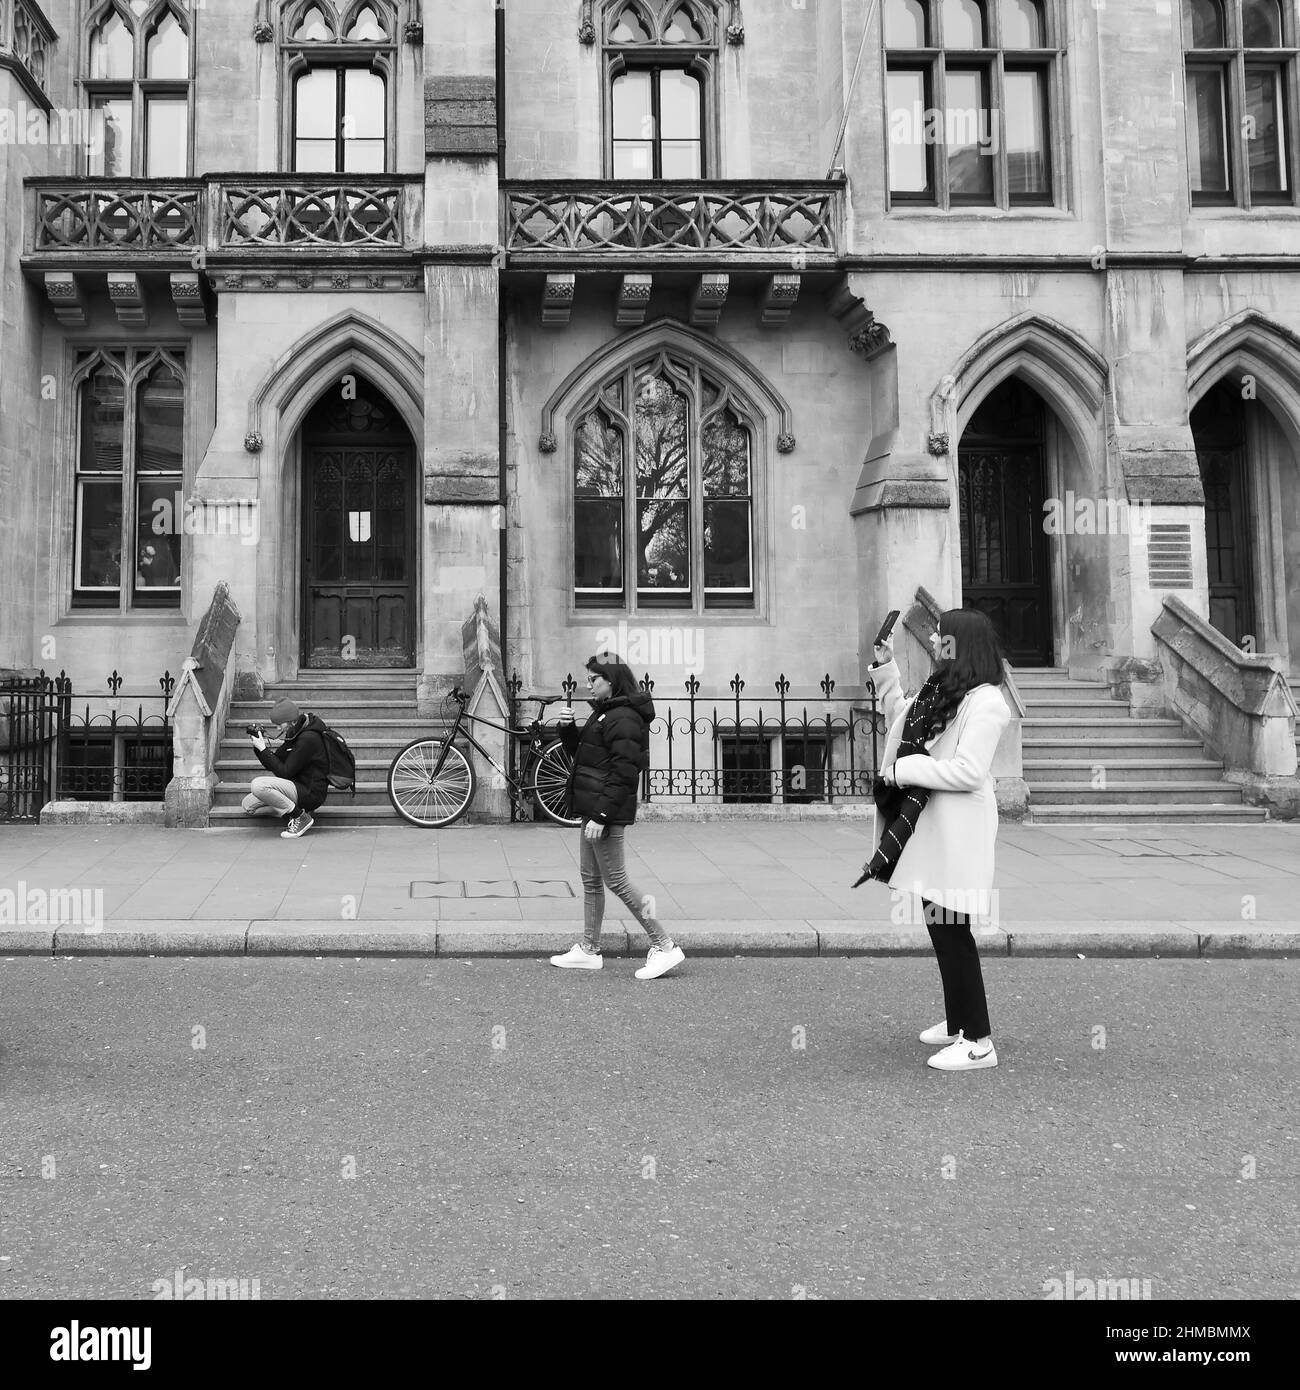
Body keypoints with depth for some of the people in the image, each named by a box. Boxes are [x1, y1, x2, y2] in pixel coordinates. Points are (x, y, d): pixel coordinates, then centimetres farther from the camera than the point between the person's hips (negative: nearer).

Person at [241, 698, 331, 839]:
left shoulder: (308, 738, -20)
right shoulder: (295, 735, 10)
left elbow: (284, 772, -20)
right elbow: (272, 766, 13)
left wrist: (263, 749, -17)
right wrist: (259, 747, -2)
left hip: (310, 793, -10)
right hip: (299, 787, 10)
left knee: (258, 785, -25)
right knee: (248, 804, 7)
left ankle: (301, 817, -13)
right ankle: (297, 811, 2)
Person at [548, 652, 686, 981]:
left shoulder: (623, 718, -17)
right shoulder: (604, 712, 16)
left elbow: (623, 773, -22)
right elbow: (582, 754, 25)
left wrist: (601, 816, -24)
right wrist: (568, 729, 7)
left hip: (608, 811, -11)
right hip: (595, 809, 11)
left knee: (615, 880, -6)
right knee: (591, 880, 14)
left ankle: (664, 945, 1)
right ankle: (588, 950, 23)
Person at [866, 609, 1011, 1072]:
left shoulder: (984, 701, -16)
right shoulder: (940, 691, 12)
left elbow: (969, 771, -23)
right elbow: (901, 722, 28)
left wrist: (902, 768, -17)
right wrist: (886, 672, 19)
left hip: (957, 834, -9)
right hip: (930, 827, 9)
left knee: (952, 932, -5)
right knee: (941, 930, 17)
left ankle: (979, 1042, 4)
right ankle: (958, 1023, 30)